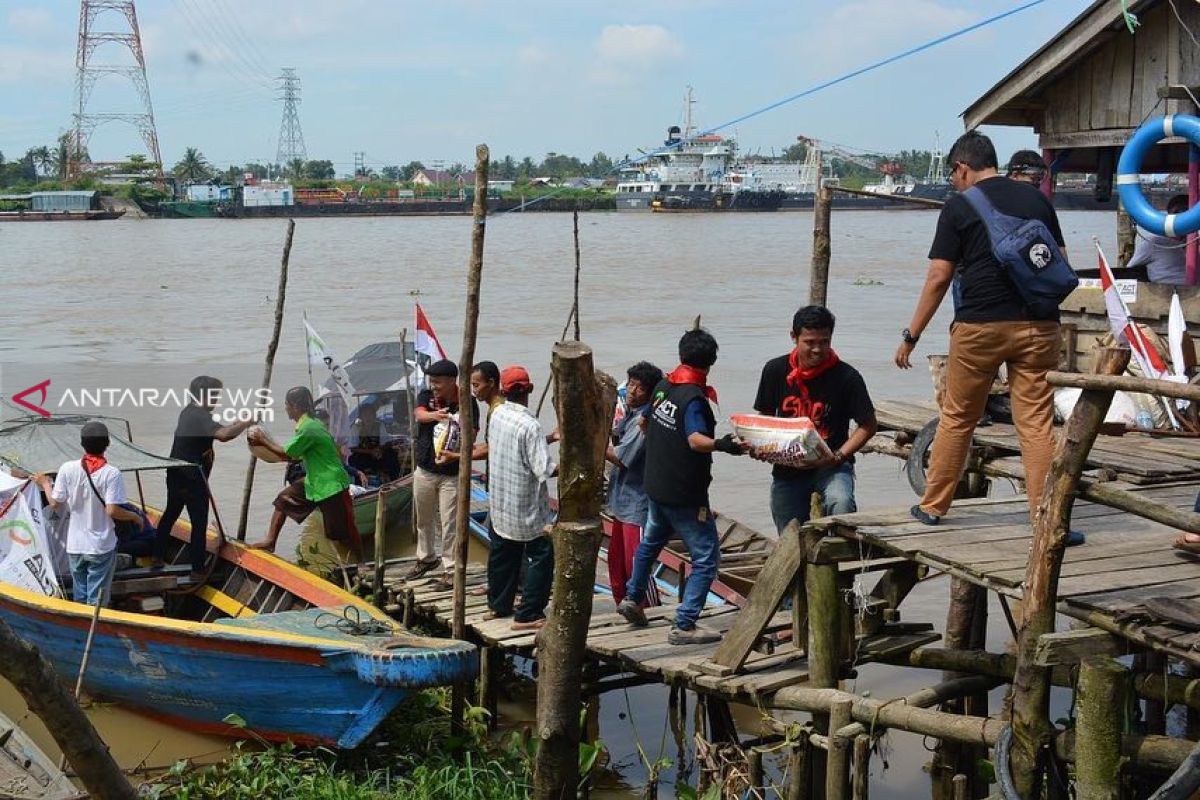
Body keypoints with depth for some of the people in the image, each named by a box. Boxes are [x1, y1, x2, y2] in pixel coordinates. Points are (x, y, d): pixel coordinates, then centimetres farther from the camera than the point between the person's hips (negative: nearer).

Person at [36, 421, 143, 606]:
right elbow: (113, 510, -18)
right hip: (101, 548, -3)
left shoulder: (68, 469, -6)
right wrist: (135, 517, 0)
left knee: (79, 598, 17)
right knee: (97, 601, 4)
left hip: (75, 546, 3)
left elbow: (55, 503, -1)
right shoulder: (111, 473, -15)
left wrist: (46, 485, 18)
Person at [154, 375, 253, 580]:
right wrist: (246, 423, -28)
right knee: (199, 524, -1)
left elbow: (215, 431, 16)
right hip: (192, 480, -10)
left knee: (170, 514, 23)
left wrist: (235, 427, 2)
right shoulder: (200, 417, -22)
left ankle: (158, 557, 35)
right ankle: (197, 570, 2)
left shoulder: (189, 412, 8)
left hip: (176, 476, 10)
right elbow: (223, 435, -39)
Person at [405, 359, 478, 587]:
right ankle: (426, 558, 39)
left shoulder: (467, 403, -13)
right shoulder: (426, 396, -4)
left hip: (451, 474, -4)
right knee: (423, 519, 20)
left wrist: (456, 455, -37)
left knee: (450, 524, -2)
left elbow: (469, 437, -17)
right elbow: (419, 414, -25)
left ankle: (450, 569, 10)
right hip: (424, 471, 4)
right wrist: (435, 415, -49)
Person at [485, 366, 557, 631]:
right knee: (540, 557, 2)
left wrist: (550, 438, 12)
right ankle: (527, 615, 0)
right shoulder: (529, 425, -22)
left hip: (499, 502, 7)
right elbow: (545, 470, -24)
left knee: (502, 554, 20)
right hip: (527, 508, -7)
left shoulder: (497, 415, -1)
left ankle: (498, 605, 31)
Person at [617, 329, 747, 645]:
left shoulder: (662, 387, 2)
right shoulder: (695, 399, -21)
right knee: (707, 558, -2)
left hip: (655, 485, 8)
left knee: (651, 541, 31)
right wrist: (721, 445, -54)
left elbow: (644, 420, 19)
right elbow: (696, 440, -36)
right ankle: (684, 625, -5)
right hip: (685, 495, -8)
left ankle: (632, 598, 43)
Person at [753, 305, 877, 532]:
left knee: (841, 504, -36)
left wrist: (838, 456, -17)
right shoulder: (775, 370, -2)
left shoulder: (846, 376, -11)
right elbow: (765, 417, 10)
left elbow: (868, 426, -4)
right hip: (787, 467, 3)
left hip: (831, 465, -3)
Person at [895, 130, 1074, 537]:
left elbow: (939, 277, -5)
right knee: (1037, 421, 2)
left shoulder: (959, 207, -2)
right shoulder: (1037, 199, 10)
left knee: (956, 419, 11)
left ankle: (933, 506, 21)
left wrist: (910, 336, 0)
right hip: (1037, 324, 3)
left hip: (979, 324, -3)